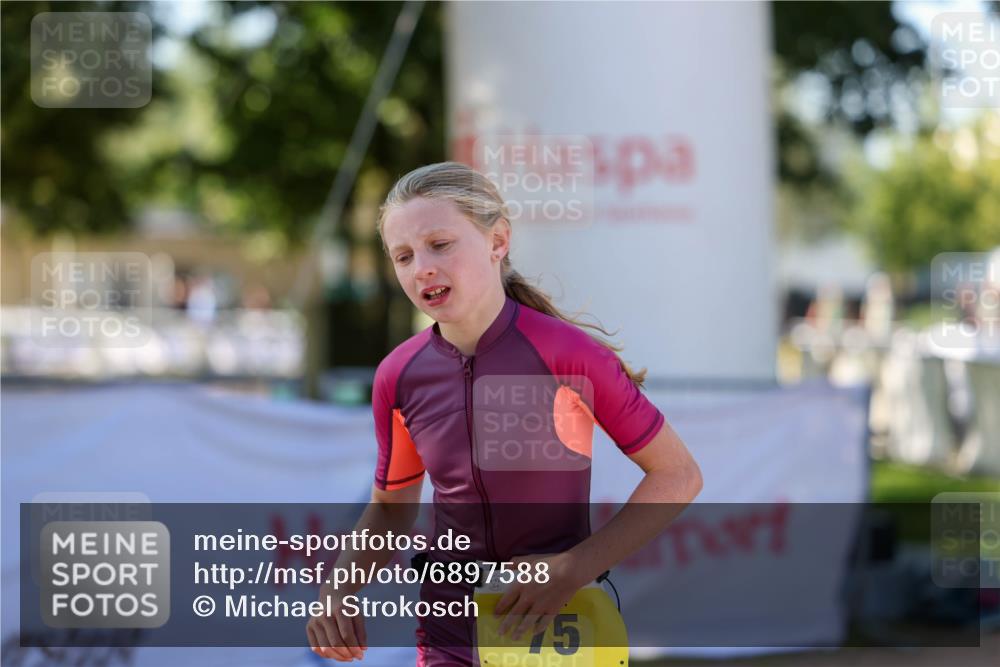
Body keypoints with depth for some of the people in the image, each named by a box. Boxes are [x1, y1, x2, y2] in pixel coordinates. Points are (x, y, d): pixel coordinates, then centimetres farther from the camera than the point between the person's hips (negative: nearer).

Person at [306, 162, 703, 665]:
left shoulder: (567, 353, -18)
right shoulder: (399, 376, -6)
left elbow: (678, 476, -12)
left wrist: (573, 568, -20)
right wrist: (337, 588, -7)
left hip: (560, 623, -3)